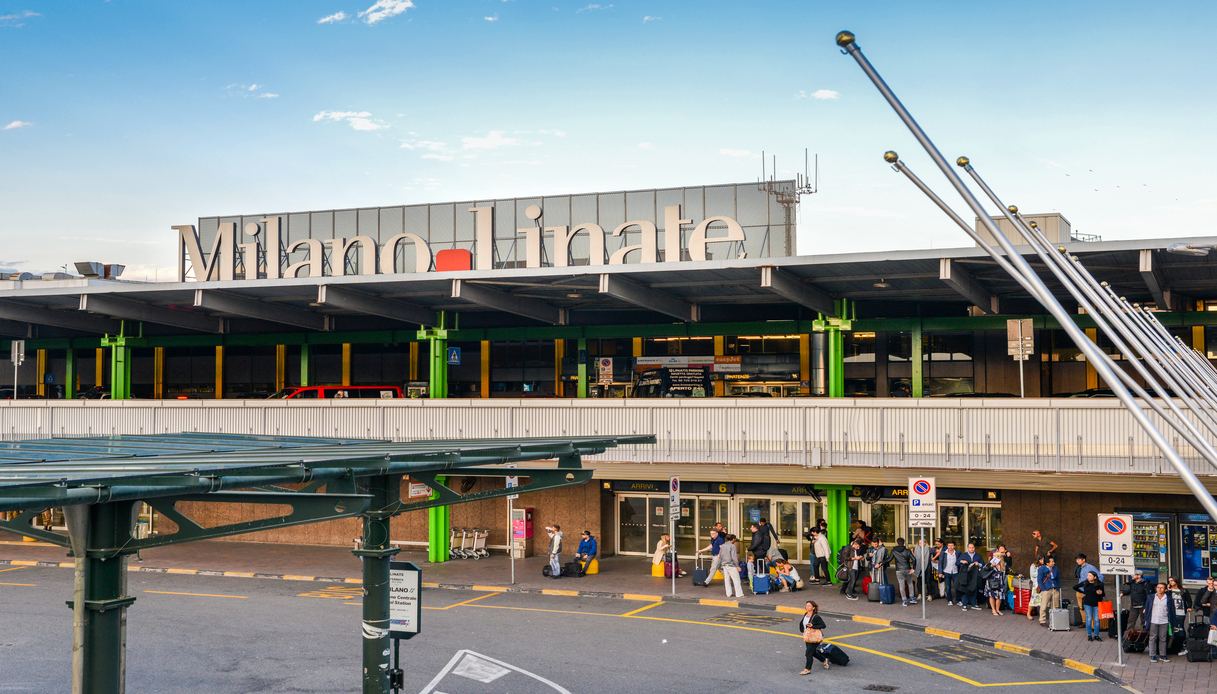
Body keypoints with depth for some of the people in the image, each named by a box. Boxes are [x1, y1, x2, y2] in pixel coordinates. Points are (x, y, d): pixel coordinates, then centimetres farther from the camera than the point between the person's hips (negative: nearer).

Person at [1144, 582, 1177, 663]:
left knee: (1163, 639, 7)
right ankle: (1152, 656, 9)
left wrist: (1171, 622, -1)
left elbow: (1172, 611, 3)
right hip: (1153, 622, 0)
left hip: (1164, 622, 0)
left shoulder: (1168, 599, 0)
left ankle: (1162, 656, 16)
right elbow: (1147, 610, 6)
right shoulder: (1151, 598, 3)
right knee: (1153, 638, 3)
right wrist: (1146, 620, 3)